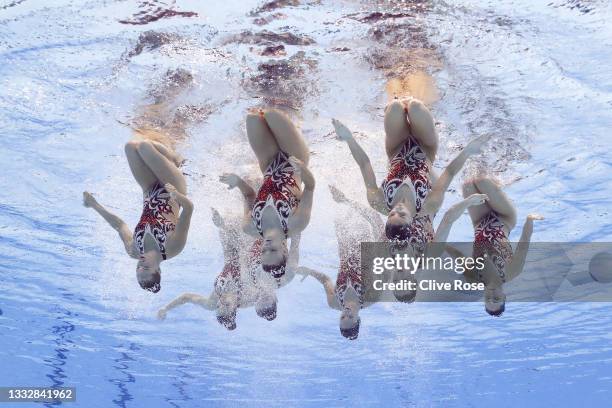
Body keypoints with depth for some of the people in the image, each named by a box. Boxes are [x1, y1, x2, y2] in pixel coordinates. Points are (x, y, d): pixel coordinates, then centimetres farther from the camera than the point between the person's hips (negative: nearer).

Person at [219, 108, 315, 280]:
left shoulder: (251, 229, -31)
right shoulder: (295, 226, -35)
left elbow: (249, 195, -12)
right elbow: (310, 186, -24)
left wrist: (238, 181, -32)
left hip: (272, 170, 1)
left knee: (253, 117, -2)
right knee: (270, 114, -8)